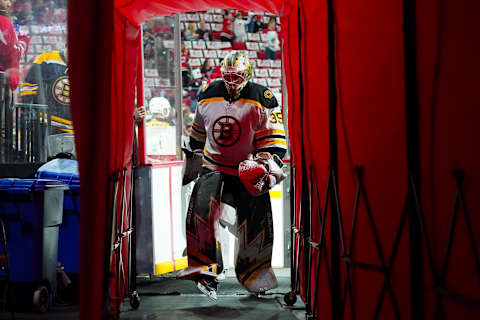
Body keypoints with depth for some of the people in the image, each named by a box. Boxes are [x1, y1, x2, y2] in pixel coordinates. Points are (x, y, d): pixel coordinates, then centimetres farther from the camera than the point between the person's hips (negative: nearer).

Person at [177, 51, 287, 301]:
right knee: (202, 208, -21)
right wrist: (191, 161, 23)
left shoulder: (263, 100, -8)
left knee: (256, 222, 0)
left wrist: (268, 166, -18)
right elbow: (198, 132, 16)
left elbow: (275, 140, -6)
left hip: (248, 171, -1)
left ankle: (255, 278, 21)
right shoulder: (208, 96, 2)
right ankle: (205, 272, -17)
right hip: (214, 166, 1)